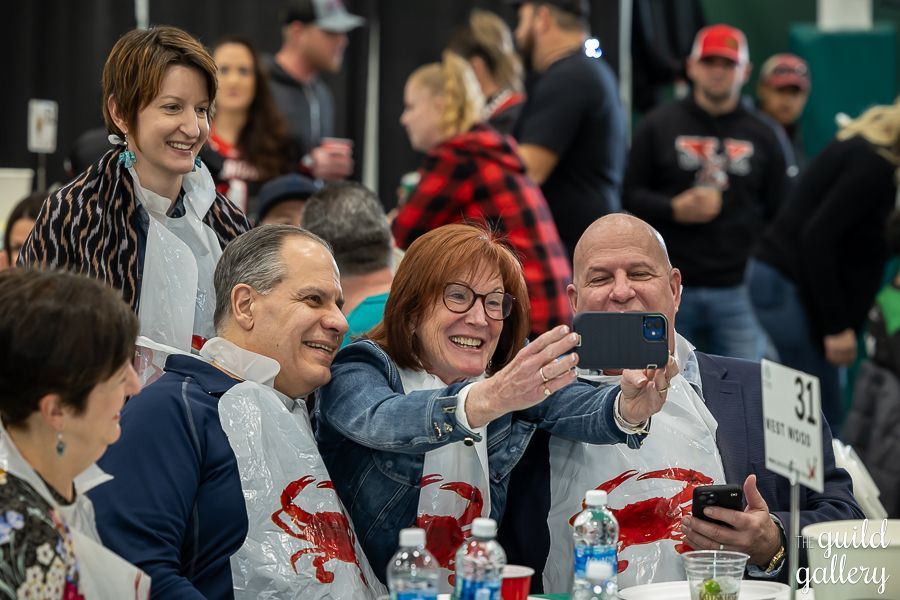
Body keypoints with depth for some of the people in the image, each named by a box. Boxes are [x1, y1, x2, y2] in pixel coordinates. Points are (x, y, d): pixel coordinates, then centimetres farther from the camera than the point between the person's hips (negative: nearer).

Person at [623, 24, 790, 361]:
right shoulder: (659, 125, 7)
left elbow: (780, 215, 13)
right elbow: (631, 195, 6)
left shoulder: (761, 136, 12)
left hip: (737, 291, 1)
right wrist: (674, 209, -13)